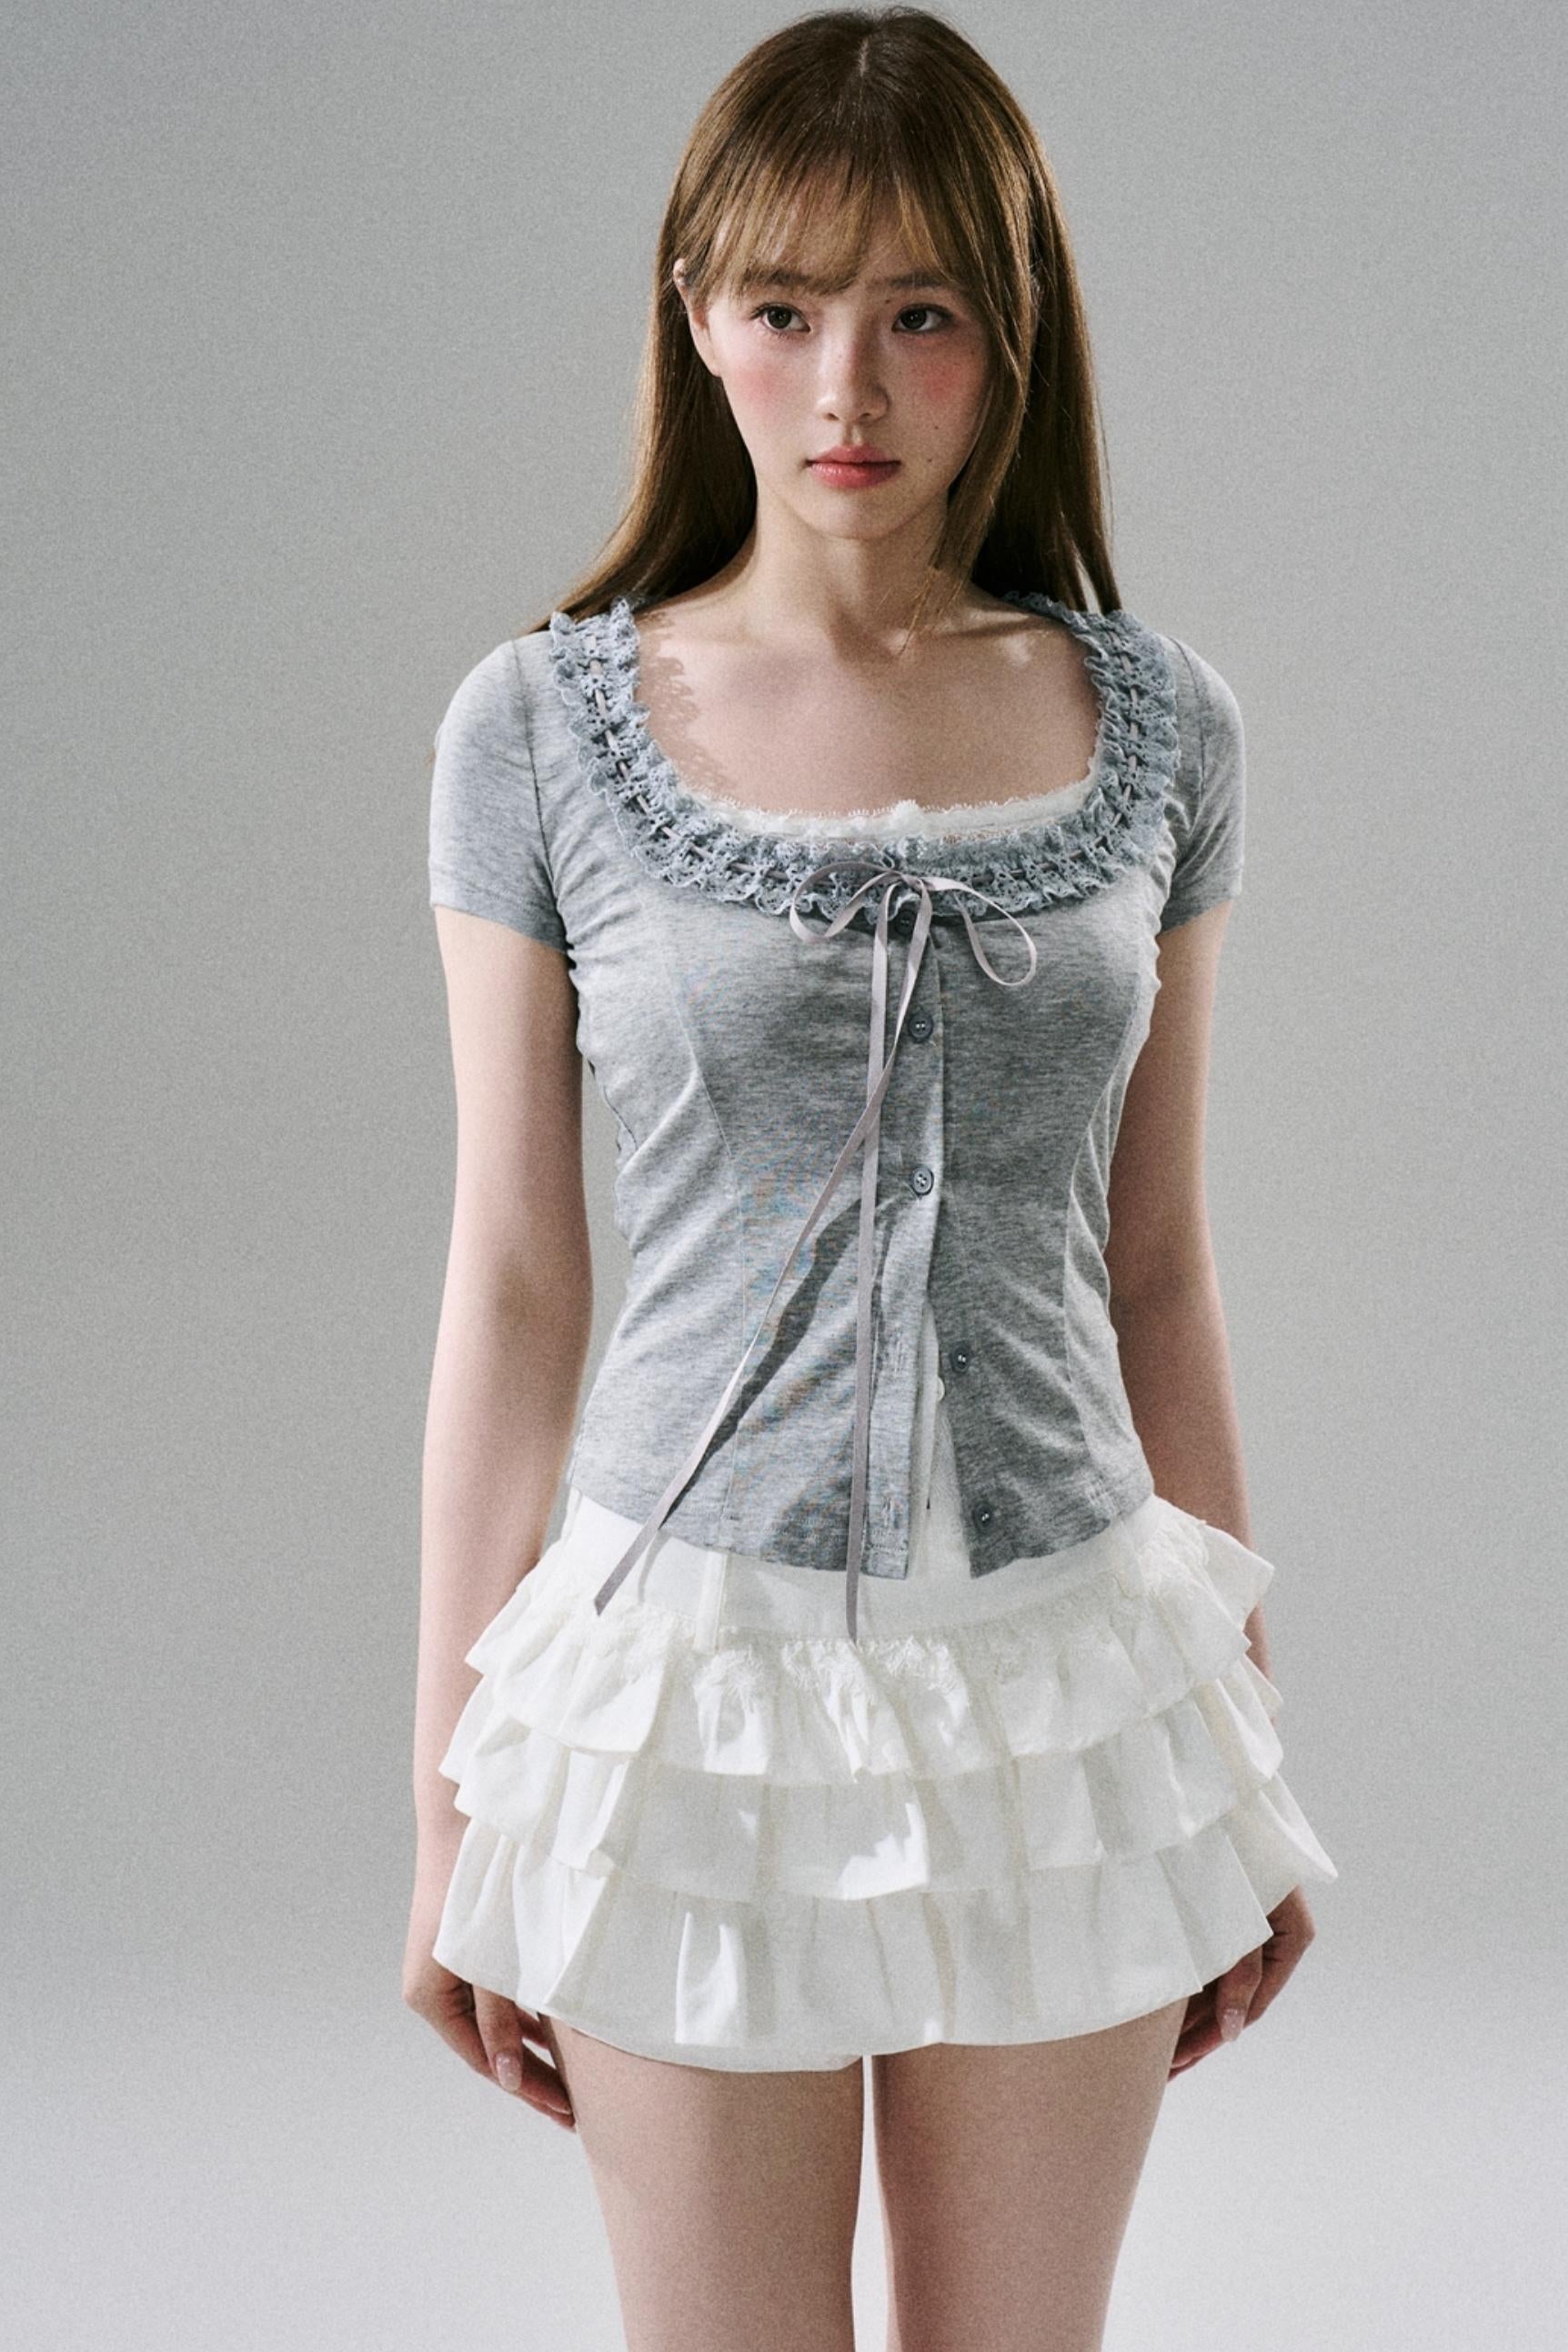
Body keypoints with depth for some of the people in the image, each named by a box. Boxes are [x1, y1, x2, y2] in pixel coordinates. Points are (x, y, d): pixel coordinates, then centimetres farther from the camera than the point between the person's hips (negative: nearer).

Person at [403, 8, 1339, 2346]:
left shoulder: (1152, 727, 0)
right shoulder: (543, 729, -5)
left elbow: (1158, 1271, 7)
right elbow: (510, 1292, -2)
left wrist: (1245, 1738, 11)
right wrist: (453, 1805, 1)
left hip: (1062, 1681, 2)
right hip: (696, 1676, -2)